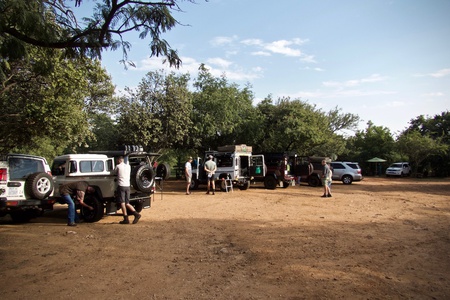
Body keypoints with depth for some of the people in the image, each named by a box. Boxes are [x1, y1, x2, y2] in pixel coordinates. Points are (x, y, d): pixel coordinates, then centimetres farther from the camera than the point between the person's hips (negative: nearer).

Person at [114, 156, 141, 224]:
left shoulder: (118, 166, -3)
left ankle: (126, 219, -1)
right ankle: (136, 214, -2)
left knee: (122, 203, 0)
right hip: (127, 186, 5)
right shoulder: (128, 166, 11)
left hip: (121, 186, -5)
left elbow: (114, 173, 13)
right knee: (127, 203, 12)